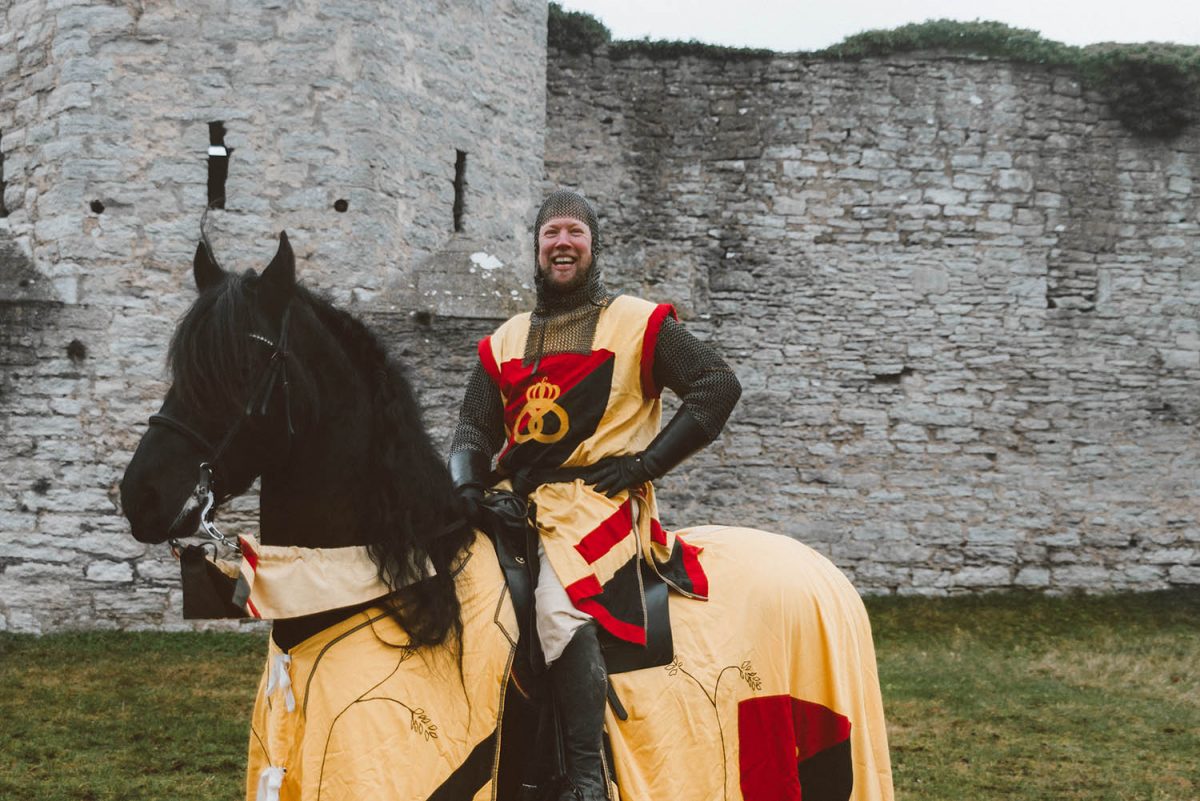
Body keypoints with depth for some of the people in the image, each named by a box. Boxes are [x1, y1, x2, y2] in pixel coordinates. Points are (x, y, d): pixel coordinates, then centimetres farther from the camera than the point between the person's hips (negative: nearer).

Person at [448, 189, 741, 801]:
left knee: (559, 604, -31)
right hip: (515, 500, 7)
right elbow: (475, 427, 17)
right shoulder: (505, 342, 19)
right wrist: (466, 485, -5)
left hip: (596, 498, -7)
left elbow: (717, 385, -1)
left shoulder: (637, 323, 4)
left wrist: (647, 462, -6)